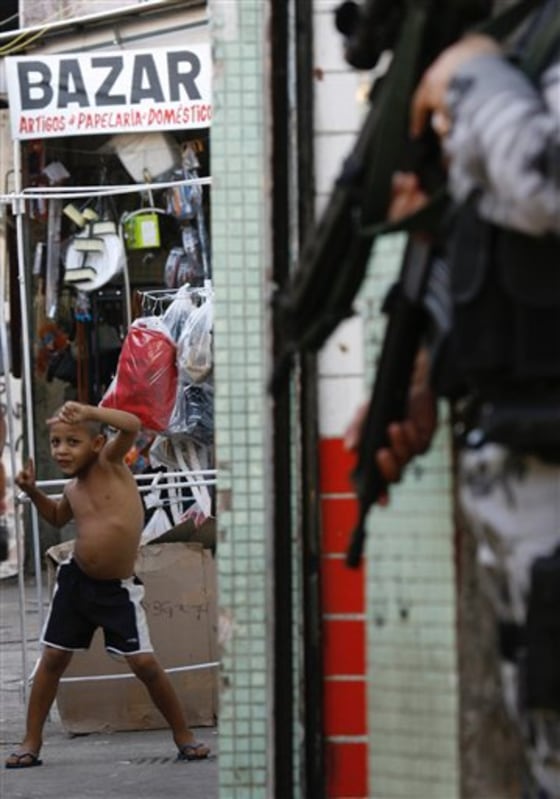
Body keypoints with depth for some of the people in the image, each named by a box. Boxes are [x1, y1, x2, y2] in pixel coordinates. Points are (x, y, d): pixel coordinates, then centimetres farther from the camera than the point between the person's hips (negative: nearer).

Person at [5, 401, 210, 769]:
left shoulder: (110, 462, -10)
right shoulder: (73, 489, 5)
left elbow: (132, 425, -28)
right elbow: (58, 517, 29)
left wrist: (89, 411, -34)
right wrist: (33, 492, 14)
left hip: (118, 588, -5)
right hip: (76, 580, 5)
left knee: (145, 663, -7)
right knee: (53, 659, 8)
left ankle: (184, 736, 8)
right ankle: (31, 742, 18)